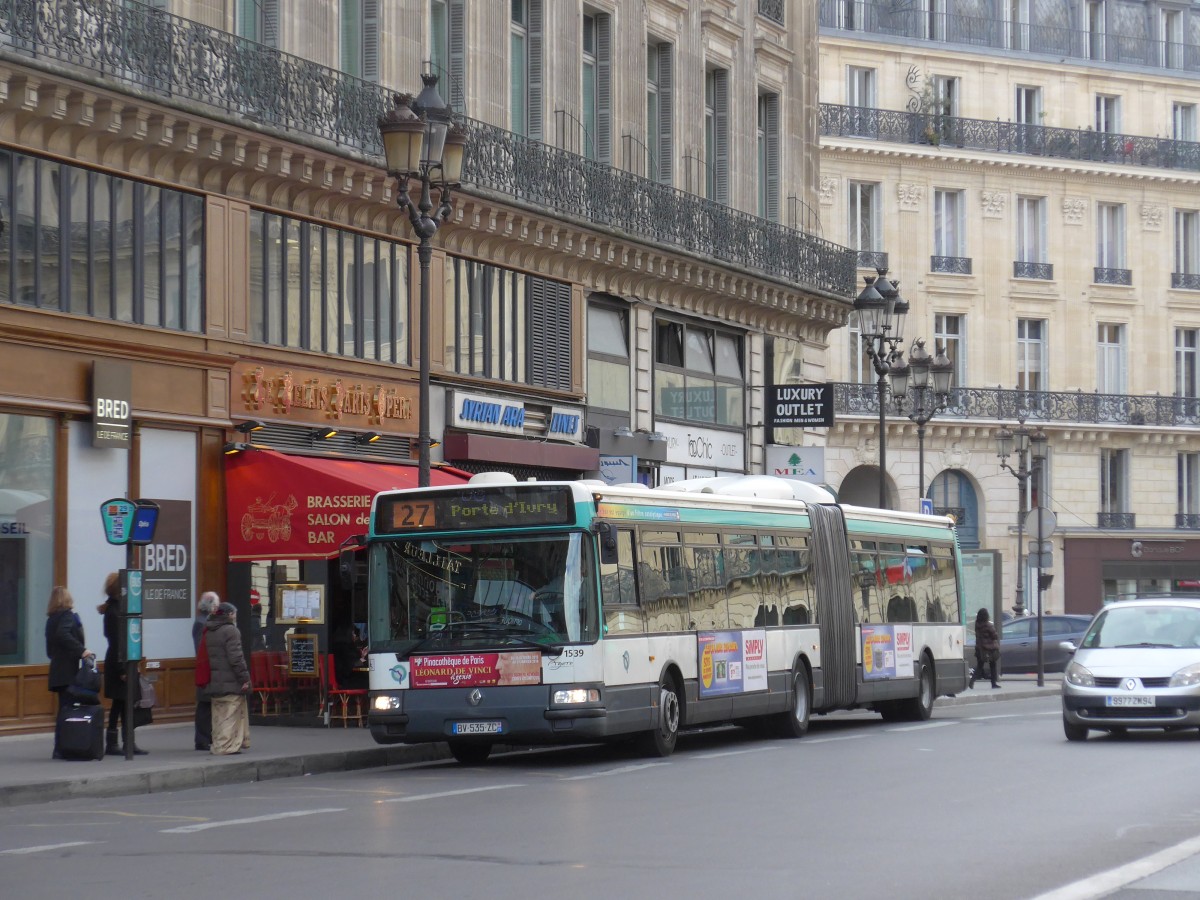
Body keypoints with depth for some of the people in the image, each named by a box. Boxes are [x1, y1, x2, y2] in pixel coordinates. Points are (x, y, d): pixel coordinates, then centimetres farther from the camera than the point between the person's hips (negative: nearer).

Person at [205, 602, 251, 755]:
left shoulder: (209, 632, 15)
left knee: (219, 715, 14)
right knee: (231, 714, -5)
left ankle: (218, 745, 17)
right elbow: (236, 657, -19)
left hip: (214, 683, 8)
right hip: (230, 682, -8)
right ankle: (227, 745, -8)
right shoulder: (230, 631, -13)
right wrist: (244, 677, -15)